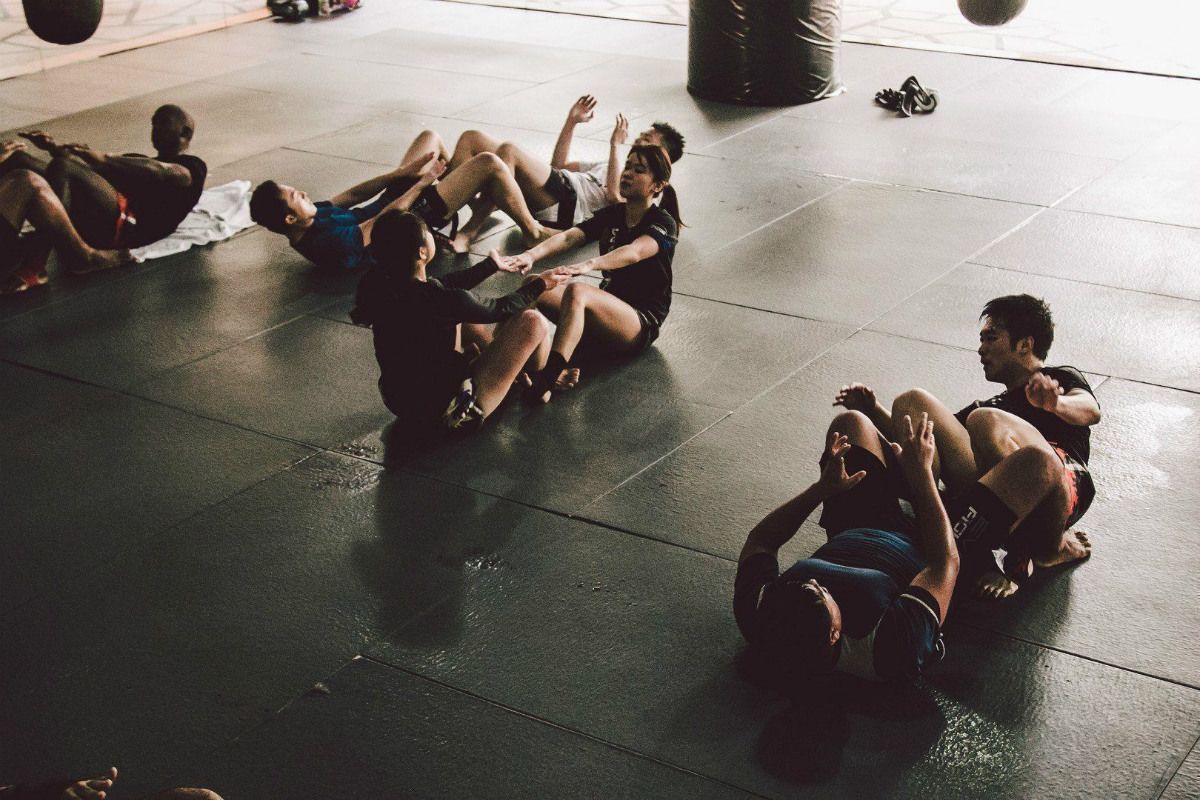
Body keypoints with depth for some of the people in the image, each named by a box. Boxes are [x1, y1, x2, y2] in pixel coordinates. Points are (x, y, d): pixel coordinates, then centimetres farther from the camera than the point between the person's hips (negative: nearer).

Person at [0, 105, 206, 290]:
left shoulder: (191, 167, 15)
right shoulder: (141, 162, 41)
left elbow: (161, 173, -9)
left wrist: (104, 158, -23)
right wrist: (54, 148, 9)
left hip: (125, 224, -7)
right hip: (84, 222, 7)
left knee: (63, 166, -31)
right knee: (18, 159, -9)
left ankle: (34, 268, -40)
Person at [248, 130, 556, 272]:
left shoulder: (310, 218, -7)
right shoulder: (331, 242, -35)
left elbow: (352, 195, 1)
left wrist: (404, 173, -4)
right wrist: (423, 181, -15)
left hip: (395, 198, 10)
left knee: (429, 137, 23)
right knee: (489, 163, -14)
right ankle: (533, 231, 7)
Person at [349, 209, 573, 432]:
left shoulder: (376, 284, -10)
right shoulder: (443, 301, -30)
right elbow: (501, 309, -9)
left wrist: (491, 265, 25)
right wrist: (540, 284, 10)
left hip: (398, 401, 8)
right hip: (445, 412, -8)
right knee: (532, 322, -8)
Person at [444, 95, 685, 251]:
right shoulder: (619, 167, 39)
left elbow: (614, 195, -14)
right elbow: (559, 164, 38)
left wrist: (616, 145, -9)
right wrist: (572, 121, 29)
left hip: (565, 202, -9)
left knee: (508, 150, -33)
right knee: (471, 138, -4)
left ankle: (469, 230, -34)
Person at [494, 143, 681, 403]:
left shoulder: (662, 223, -8)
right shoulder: (612, 214, 10)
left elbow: (634, 252, -31)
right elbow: (569, 237, -8)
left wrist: (590, 264, -51)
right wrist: (532, 255, -29)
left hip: (642, 324, -7)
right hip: (608, 311, 7)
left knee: (576, 292, -35)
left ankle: (544, 382, -46)